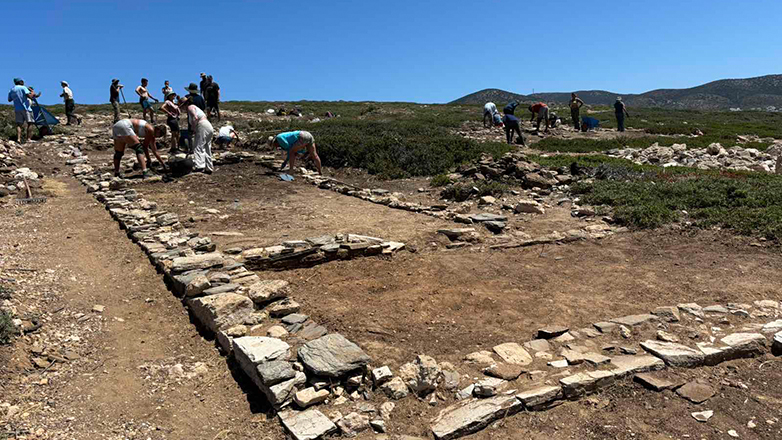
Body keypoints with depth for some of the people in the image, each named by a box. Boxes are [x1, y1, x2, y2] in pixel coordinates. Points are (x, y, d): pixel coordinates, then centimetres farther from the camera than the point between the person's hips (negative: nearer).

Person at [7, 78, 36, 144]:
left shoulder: (11, 90, 14)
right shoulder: (23, 88, -4)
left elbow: (9, 100, 22)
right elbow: (29, 96, -17)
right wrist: (33, 93, 3)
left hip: (17, 109, 5)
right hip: (26, 108, -5)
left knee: (19, 124, 3)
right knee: (30, 122, -1)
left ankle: (18, 138, -11)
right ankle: (28, 138, -9)